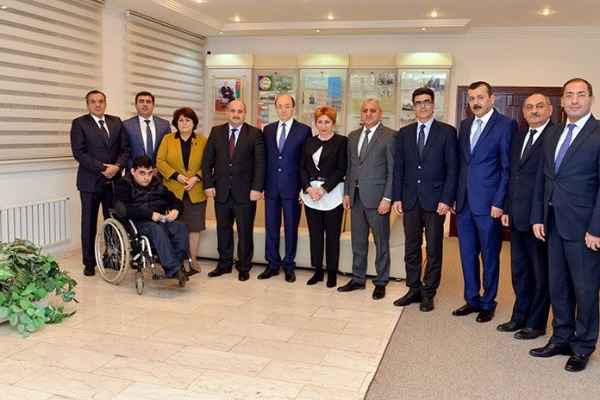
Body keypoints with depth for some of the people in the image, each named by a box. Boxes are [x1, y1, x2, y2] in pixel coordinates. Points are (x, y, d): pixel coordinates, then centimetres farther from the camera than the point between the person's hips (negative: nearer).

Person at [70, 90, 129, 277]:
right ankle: (89, 263, 14)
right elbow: (79, 152, -9)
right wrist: (102, 168, -15)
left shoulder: (116, 122, 11)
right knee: (89, 223, 5)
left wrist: (116, 166, -11)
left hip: (113, 180, 3)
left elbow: (125, 149, 7)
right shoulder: (79, 123, 0)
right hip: (90, 181, -3)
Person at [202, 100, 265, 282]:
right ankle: (224, 264, 26)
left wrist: (257, 188, -12)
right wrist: (208, 184, -3)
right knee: (223, 230, 12)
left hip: (245, 192, -2)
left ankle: (244, 267, 19)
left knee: (245, 231, 6)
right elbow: (207, 160, 6)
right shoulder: (216, 132, 7)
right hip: (221, 191, 3)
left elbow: (260, 163, -5)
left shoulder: (255, 133, -1)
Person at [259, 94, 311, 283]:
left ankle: (289, 266, 18)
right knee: (271, 227, 9)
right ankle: (273, 265, 21)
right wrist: (262, 184, 4)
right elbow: (264, 158, 10)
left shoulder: (304, 130, -1)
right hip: (271, 187, 4)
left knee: (291, 228, 5)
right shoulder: (268, 130, 10)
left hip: (292, 187, -3)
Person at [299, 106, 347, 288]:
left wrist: (323, 189, -14)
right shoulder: (309, 142, 12)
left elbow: (341, 169, -8)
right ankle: (317, 270, 19)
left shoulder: (341, 141, -1)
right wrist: (309, 188, -8)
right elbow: (302, 167, 8)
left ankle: (332, 272, 13)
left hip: (332, 194, -4)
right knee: (315, 234, 8)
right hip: (311, 193, 4)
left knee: (332, 235, 2)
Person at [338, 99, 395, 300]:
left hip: (377, 197, -6)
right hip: (356, 197, 6)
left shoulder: (389, 136, -6)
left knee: (381, 242, 5)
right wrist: (347, 193, 9)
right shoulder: (353, 136, 13)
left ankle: (381, 282, 17)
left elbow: (393, 170, -9)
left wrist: (387, 198, -14)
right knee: (358, 241, 13)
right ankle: (358, 279, 25)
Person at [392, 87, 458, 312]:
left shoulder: (447, 132, -1)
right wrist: (397, 197, 2)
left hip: (435, 200, -3)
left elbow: (452, 169, -4)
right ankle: (414, 289, 21)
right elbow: (398, 168, 9)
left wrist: (446, 199, -11)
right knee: (411, 248, 9)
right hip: (410, 200, 3)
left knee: (434, 249, 5)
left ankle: (428, 293, 16)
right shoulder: (404, 133, 9)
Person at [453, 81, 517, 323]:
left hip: (488, 203, -5)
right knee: (467, 255, 13)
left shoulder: (506, 125, -6)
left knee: (489, 256, 7)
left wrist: (499, 202, -12)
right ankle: (472, 300, 27)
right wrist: (455, 196, 9)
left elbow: (507, 167, -8)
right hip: (464, 203, 6)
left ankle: (488, 304, 22)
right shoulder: (465, 125, 12)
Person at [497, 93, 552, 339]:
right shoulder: (519, 137, 13)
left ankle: (536, 323, 21)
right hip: (517, 217, 7)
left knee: (541, 273, 8)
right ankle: (520, 317, 32)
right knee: (519, 271, 17)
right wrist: (507, 209, 10)